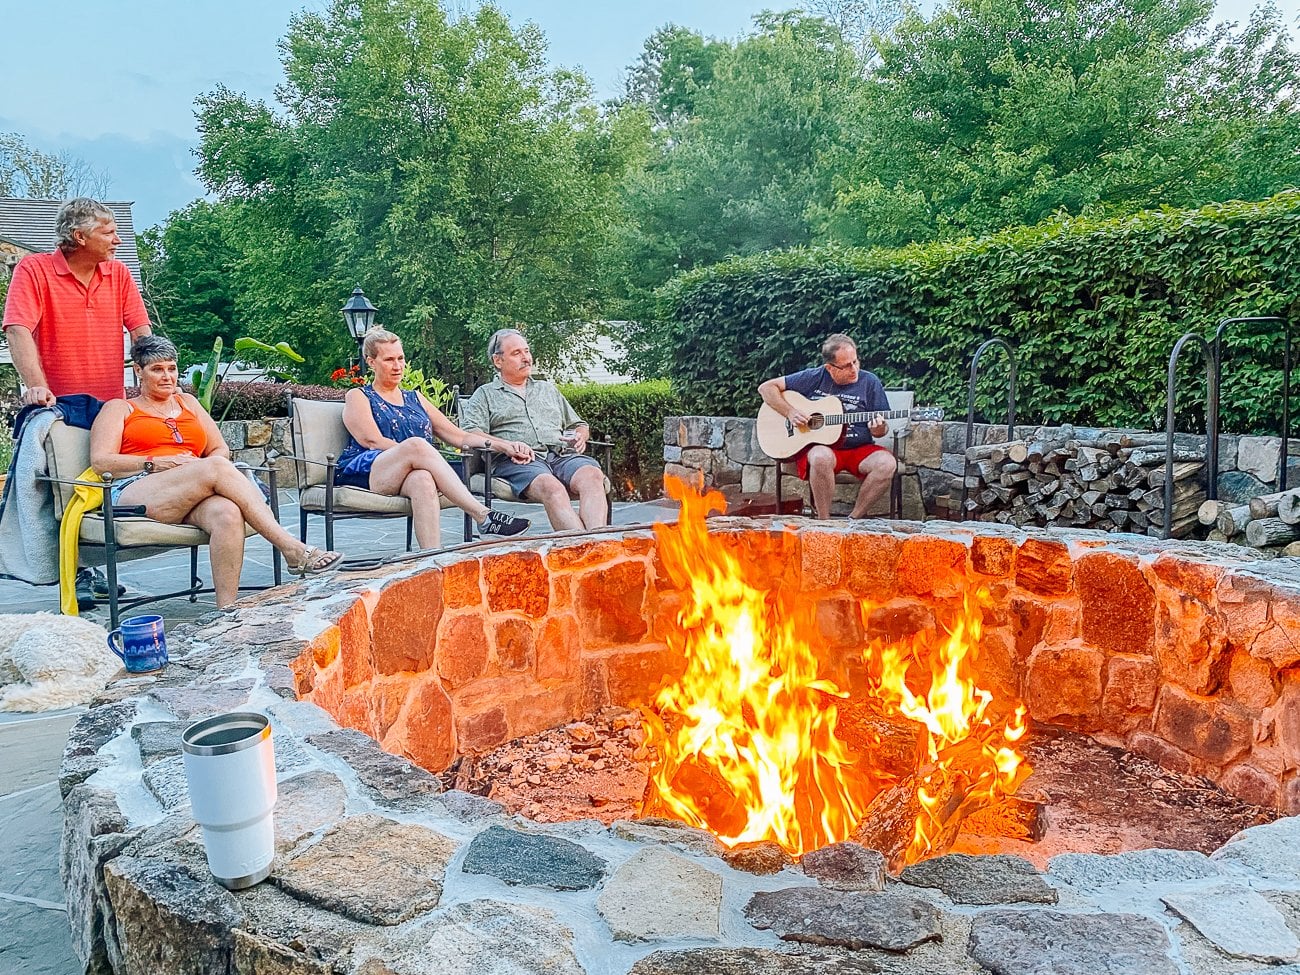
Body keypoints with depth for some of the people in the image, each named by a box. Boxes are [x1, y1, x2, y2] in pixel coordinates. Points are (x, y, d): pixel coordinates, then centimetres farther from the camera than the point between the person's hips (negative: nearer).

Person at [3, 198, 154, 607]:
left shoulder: (118, 274, 8)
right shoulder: (34, 270, -5)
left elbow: (140, 330, 5)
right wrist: (36, 385, -28)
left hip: (111, 405, 4)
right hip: (59, 406, -4)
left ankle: (91, 566, 20)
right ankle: (74, 574, 11)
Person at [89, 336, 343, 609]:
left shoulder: (187, 402, 30)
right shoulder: (119, 408, 19)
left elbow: (221, 449, 23)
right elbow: (100, 462, 3)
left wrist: (211, 464, -2)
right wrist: (157, 463, -10)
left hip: (189, 499, 3)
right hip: (135, 491, -3)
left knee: (228, 513, -36)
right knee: (216, 468, -33)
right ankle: (292, 549, -39)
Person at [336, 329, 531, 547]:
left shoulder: (415, 398, 28)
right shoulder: (358, 397, 16)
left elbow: (459, 436, 21)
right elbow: (373, 441, -3)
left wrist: (502, 445, 6)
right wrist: (415, 452, -15)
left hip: (408, 477, 3)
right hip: (362, 471, -3)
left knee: (422, 480, -37)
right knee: (416, 444, -34)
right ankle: (483, 517, -41)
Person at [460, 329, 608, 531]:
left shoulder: (548, 389, 34)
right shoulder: (485, 395, 20)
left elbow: (579, 425, 38)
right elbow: (469, 434, 3)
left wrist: (580, 436, 12)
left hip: (562, 455, 4)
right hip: (516, 462, -4)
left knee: (593, 475, -32)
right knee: (552, 487, -39)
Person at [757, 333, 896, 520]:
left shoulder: (869, 382, 4)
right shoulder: (814, 378, 1)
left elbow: (882, 429, 9)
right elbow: (766, 387, 3)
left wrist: (878, 429, -16)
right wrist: (790, 412, -11)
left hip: (859, 449, 2)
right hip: (817, 447, -2)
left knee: (887, 463, -29)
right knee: (822, 457, -38)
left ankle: (854, 519, -16)